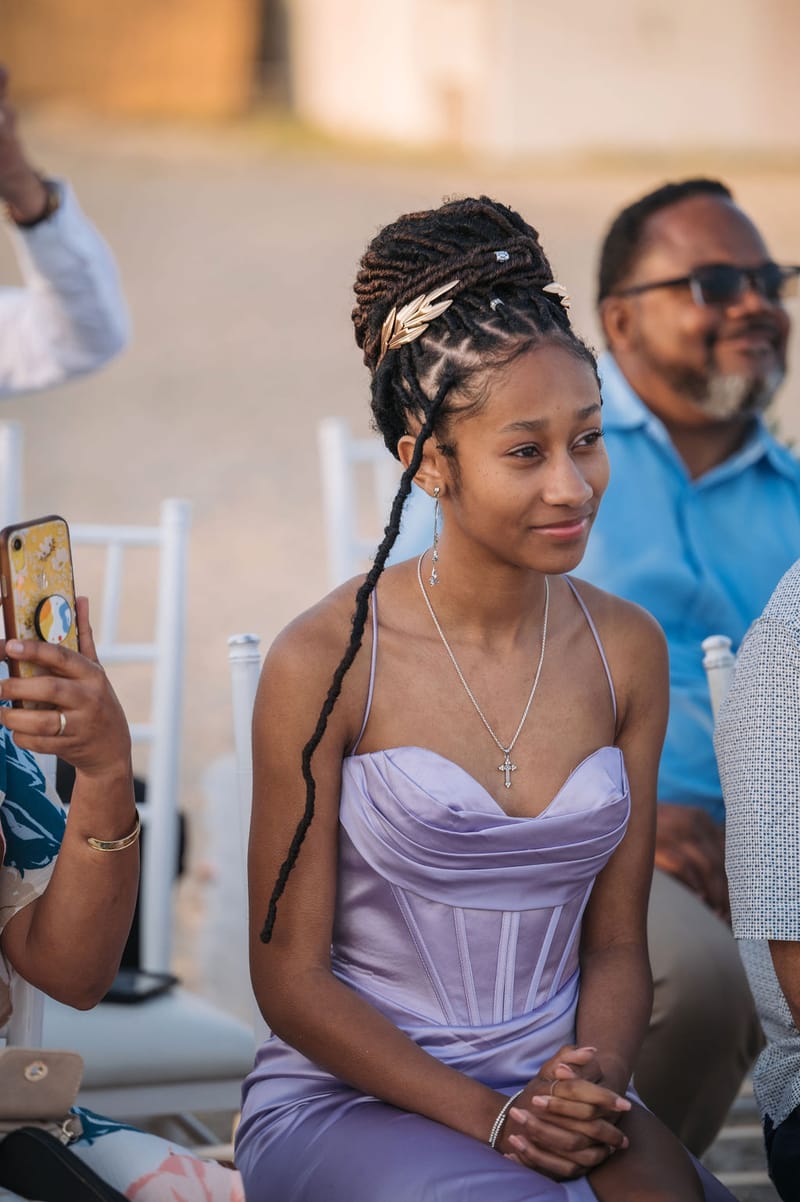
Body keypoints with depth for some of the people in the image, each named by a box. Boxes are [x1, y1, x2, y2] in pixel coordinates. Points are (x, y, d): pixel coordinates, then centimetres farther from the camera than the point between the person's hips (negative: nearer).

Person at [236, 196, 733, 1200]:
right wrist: (487, 1116, -14)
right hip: (346, 1098, -4)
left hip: (560, 1097, 4)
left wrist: (592, 1086, -10)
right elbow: (291, 976, -6)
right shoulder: (324, 662, -9)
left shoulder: (628, 651, 4)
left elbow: (616, 941, 9)